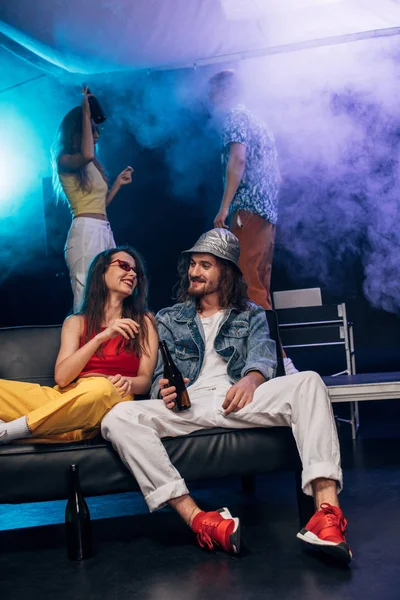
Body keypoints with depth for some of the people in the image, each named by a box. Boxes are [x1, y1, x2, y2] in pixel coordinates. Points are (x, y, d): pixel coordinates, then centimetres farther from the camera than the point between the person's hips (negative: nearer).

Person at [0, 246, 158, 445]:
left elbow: (145, 380, 6)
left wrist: (127, 382, -18)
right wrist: (102, 337, -10)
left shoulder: (144, 321, 14)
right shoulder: (76, 322, 15)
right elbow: (61, 377, 0)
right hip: (67, 398, 1)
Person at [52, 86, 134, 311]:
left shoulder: (93, 166, 21)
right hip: (85, 231, -8)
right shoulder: (64, 161, -2)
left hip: (105, 231, 9)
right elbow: (86, 155, -26)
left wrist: (118, 184, 22)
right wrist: (86, 114, -16)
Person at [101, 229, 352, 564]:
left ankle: (327, 508, -38)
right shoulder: (169, 319, 24)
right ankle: (198, 519, -39)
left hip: (237, 399, 0)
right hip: (188, 406, 1)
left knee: (308, 382, -28)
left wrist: (250, 379, -25)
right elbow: (161, 375, 11)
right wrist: (164, 389, -16)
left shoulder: (251, 315, 21)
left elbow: (263, 357, 1)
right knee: (118, 418, -29)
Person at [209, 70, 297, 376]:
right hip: (268, 213, 10)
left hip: (248, 210, -10)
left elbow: (238, 159, -16)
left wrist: (224, 207, -18)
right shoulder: (259, 123, 27)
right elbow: (277, 176, 26)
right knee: (259, 290, 8)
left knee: (249, 287, -14)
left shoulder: (235, 117, 0)